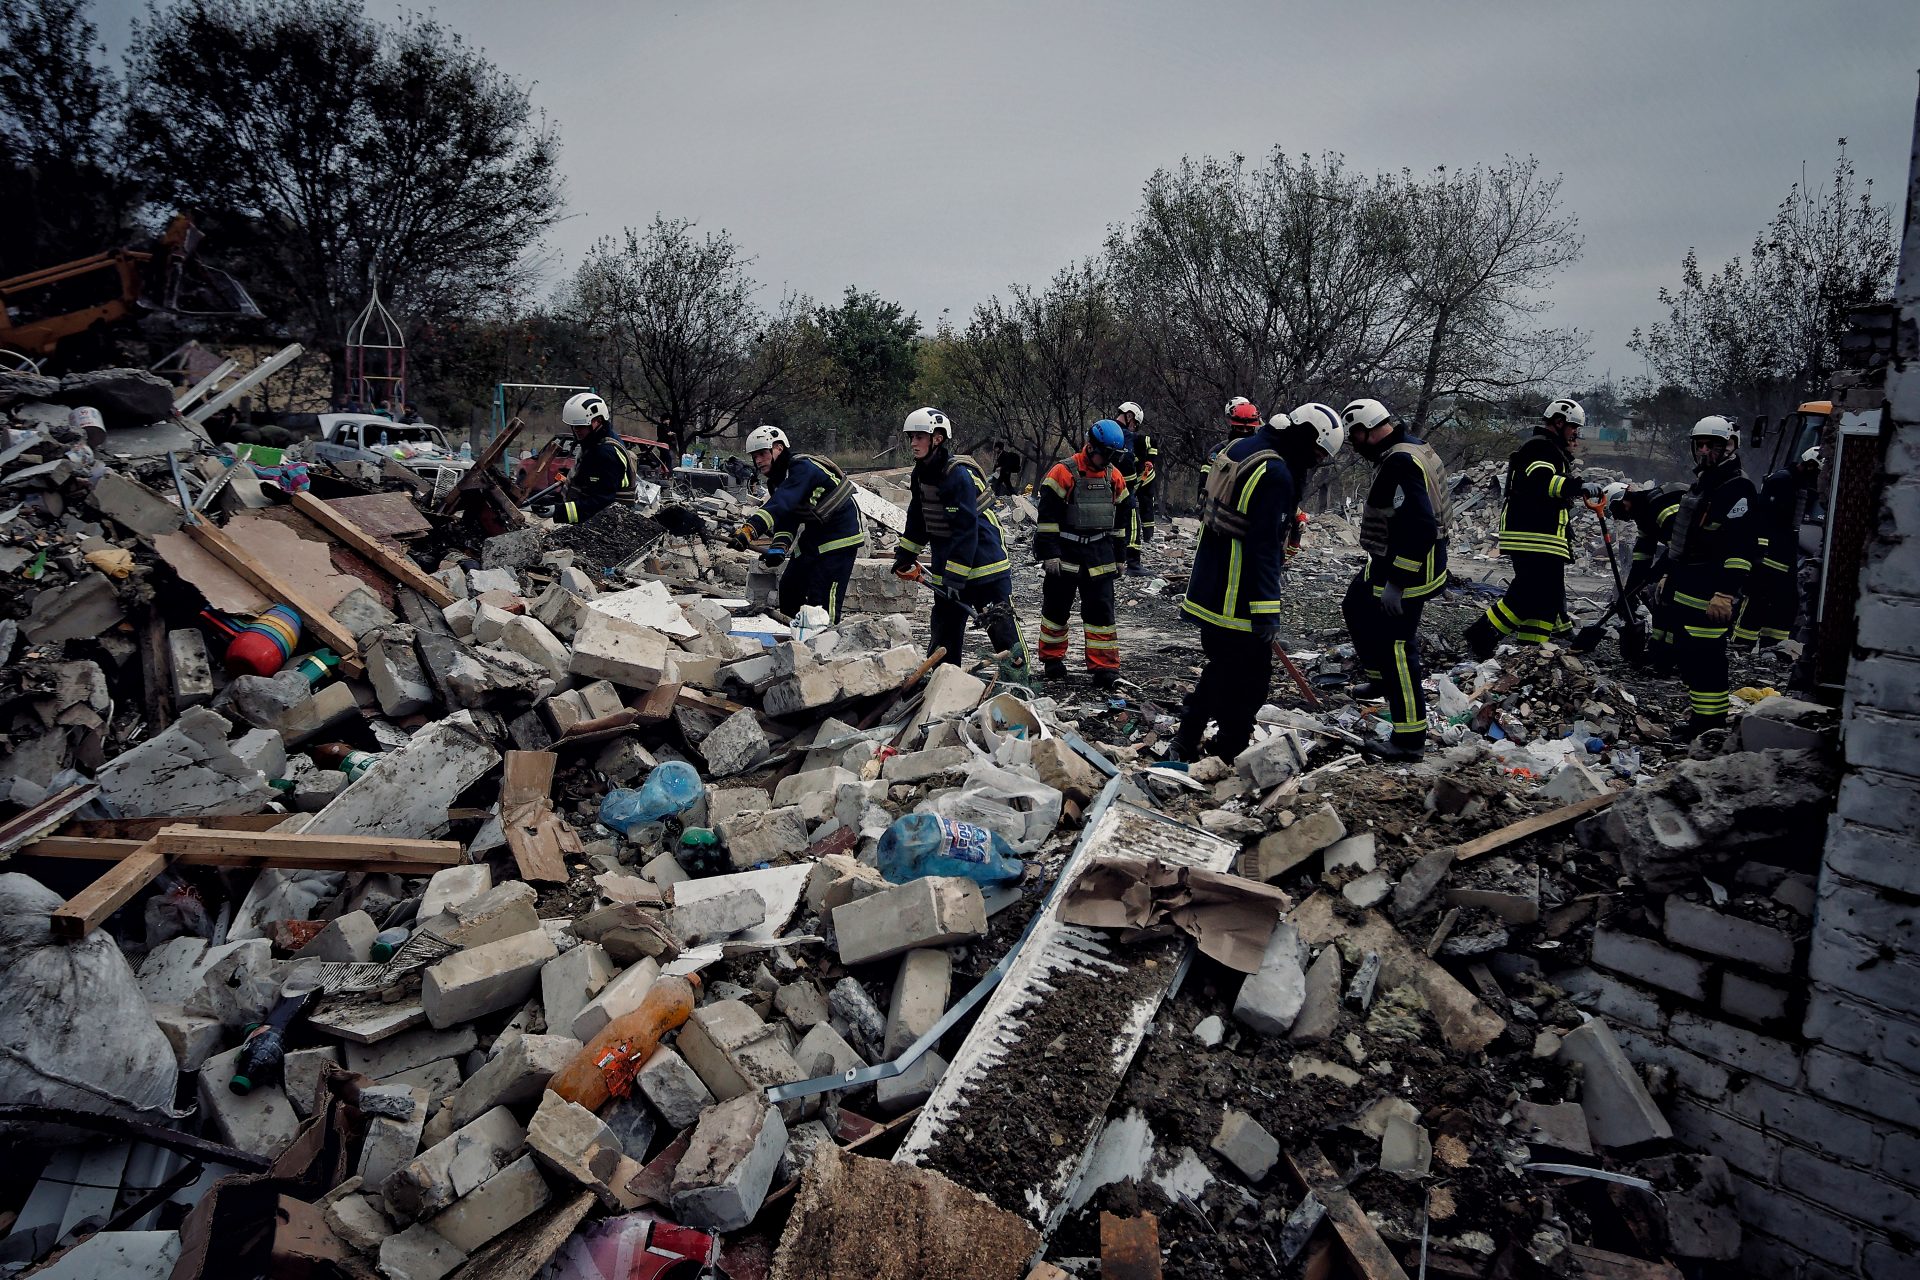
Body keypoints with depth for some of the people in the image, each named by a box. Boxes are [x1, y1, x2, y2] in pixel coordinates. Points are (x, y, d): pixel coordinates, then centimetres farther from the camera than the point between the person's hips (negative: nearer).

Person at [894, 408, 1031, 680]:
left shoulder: (959, 474, -21)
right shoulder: (921, 475, 6)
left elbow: (966, 530, -24)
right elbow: (918, 520, 22)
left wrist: (955, 578, -24)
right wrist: (905, 555, 26)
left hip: (982, 558, -9)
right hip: (946, 562, 9)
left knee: (1001, 621, -8)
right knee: (944, 623, 13)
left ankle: (1019, 677, -1)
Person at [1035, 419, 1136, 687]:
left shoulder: (1114, 477, 6)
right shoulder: (1064, 472, -11)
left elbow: (1121, 519, 15)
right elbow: (1048, 517, -12)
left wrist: (1119, 554, 15)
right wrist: (1049, 553, -15)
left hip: (1099, 554, 4)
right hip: (1065, 552, -3)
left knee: (1101, 609, 0)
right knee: (1056, 606, 7)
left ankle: (1104, 665, 4)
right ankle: (1052, 659, 23)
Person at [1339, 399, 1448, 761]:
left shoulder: (1400, 463, -24)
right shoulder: (1415, 449, 10)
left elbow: (1420, 525, -31)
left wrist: (1395, 582, -28)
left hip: (1405, 570, -11)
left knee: (1396, 648, -6)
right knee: (1355, 606, 29)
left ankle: (1410, 740, 0)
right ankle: (1381, 678, 43)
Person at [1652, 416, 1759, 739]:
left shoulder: (1739, 488, -12)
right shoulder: (1701, 483, 20)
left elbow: (1741, 548, -20)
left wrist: (1725, 594, -25)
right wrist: (1669, 575, 29)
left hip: (1709, 595, -10)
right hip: (1681, 588, 10)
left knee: (1705, 658, -9)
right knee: (1680, 651, 16)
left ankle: (1710, 726, -2)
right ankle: (1701, 713, 28)